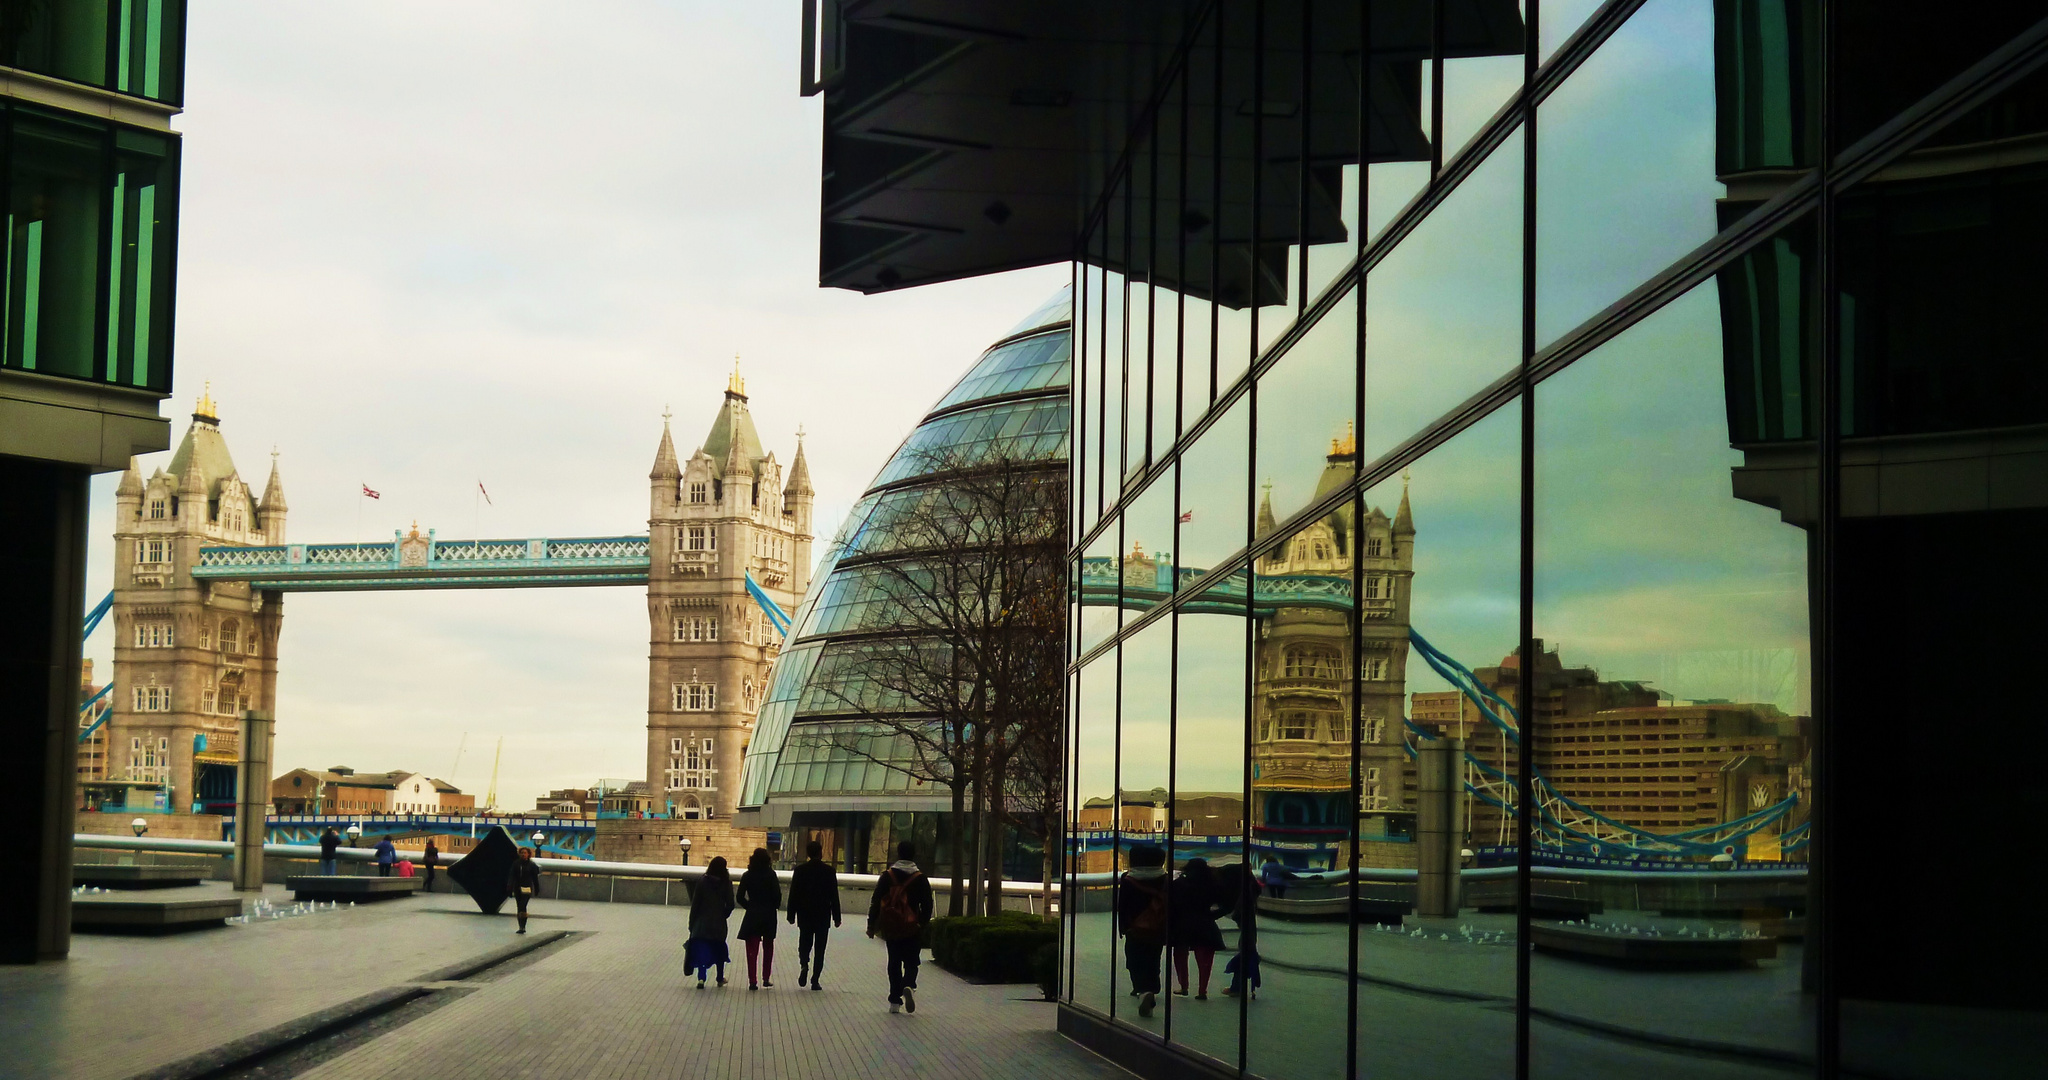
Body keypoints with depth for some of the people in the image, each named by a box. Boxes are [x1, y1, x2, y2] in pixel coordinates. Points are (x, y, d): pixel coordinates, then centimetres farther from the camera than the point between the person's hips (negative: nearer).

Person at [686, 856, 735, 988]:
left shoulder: (702, 883, -6)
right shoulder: (726, 883, -6)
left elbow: (695, 904, -4)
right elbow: (730, 904, -4)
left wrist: (692, 923, 3)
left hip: (702, 922, -1)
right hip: (719, 923, 1)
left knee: (701, 950, -2)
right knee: (719, 948, 18)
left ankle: (701, 978, -17)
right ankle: (720, 979, 28)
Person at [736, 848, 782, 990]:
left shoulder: (747, 876, -2)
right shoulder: (771, 875, -7)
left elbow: (740, 897, -3)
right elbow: (777, 895, -12)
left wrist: (749, 907, 11)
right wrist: (774, 906, 6)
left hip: (752, 915, 0)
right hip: (769, 916, 0)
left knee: (752, 949, 1)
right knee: (768, 947, 17)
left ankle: (752, 981, -6)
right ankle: (766, 979, 19)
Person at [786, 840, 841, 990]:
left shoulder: (800, 870, -3)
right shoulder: (829, 871, -6)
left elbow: (793, 894, -1)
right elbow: (834, 895, -4)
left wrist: (791, 915, 7)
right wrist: (836, 917, 2)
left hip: (804, 916, 1)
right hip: (823, 916, -1)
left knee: (804, 944, 15)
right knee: (819, 948, 6)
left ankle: (804, 965, -14)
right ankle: (815, 980, 3)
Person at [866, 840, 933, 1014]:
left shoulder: (887, 876, 0)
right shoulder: (920, 878, -4)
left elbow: (876, 902, 0)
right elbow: (927, 905, -3)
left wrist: (872, 925, 6)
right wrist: (922, 924, 11)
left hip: (890, 928, 1)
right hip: (912, 930, -1)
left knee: (894, 963, 12)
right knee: (911, 962, 7)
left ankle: (895, 1000, 8)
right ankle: (909, 985, -24)